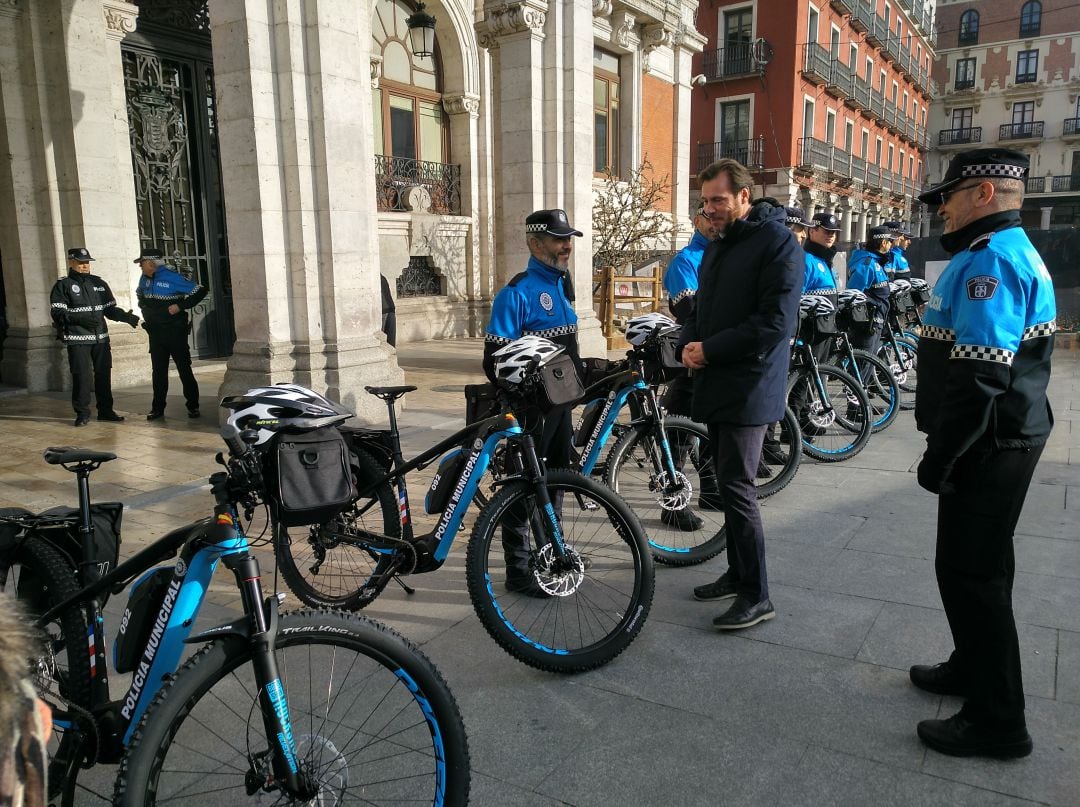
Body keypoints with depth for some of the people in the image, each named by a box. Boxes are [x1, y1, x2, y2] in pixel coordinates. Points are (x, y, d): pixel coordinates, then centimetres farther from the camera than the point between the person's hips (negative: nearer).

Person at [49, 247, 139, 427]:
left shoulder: (99, 283, 15)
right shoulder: (63, 285, 1)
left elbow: (110, 308, 16)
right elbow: (58, 312, -7)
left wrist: (126, 317, -2)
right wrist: (80, 319, -22)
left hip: (100, 337, 5)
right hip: (77, 339, -4)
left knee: (103, 374, 8)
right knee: (81, 376, -5)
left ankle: (105, 410, 17)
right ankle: (82, 413, 4)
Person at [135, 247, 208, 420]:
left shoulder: (171, 277, -14)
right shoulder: (145, 279, 8)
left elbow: (199, 291, -18)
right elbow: (140, 294, 32)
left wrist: (180, 306, -20)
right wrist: (144, 308, 15)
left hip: (175, 331, -6)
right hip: (155, 333, 7)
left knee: (184, 369, -1)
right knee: (158, 371, 8)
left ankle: (193, 406, 7)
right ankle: (158, 409, 14)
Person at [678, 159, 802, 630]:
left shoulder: (777, 243, -10)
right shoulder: (716, 247, 18)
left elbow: (775, 322, -19)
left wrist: (710, 350, -16)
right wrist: (689, 344, 1)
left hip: (748, 389, -8)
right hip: (716, 384, 9)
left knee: (736, 488, -8)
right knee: (729, 484, 14)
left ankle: (756, 596, 3)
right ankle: (738, 573, 27)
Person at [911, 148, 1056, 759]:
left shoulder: (991, 259, -20)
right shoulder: (1009, 251, 15)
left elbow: (978, 379, -27)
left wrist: (941, 458, -20)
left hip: (988, 448, -11)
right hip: (1002, 440, 11)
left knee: (971, 573, -2)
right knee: (979, 566, 21)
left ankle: (997, 721, 10)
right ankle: (974, 669, 37)